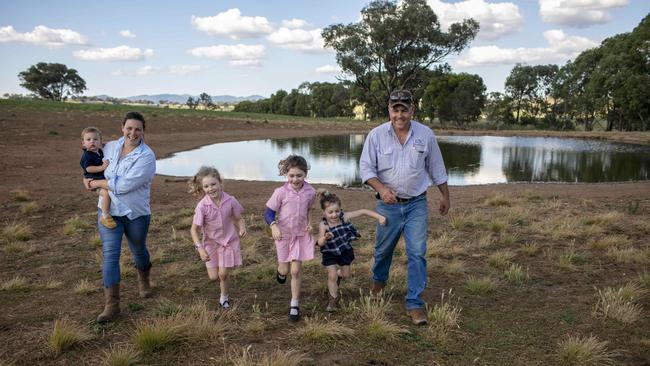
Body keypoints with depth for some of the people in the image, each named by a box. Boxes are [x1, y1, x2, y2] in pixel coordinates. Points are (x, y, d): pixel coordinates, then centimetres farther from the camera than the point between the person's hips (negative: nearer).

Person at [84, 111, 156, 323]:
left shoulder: (146, 157, -18)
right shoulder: (110, 147, -1)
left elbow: (123, 186, -24)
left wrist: (96, 183, -12)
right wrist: (91, 181, 0)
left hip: (136, 213, -3)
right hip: (109, 211, 3)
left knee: (139, 251, 18)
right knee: (110, 254, -7)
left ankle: (143, 281, 48)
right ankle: (111, 305, -3)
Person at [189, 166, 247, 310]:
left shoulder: (230, 201, -17)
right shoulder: (202, 206, -20)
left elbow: (238, 218, -1)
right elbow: (194, 229, -14)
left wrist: (242, 227, -23)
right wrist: (200, 248, -24)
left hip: (228, 241, 0)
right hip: (210, 242, 0)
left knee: (223, 274, -2)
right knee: (213, 277, 2)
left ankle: (224, 297, 26)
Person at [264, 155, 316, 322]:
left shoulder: (310, 192, -8)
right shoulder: (281, 192, -17)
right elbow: (269, 212, -10)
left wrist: (309, 224, -4)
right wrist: (273, 225, -28)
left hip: (301, 235, 1)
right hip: (283, 235, -1)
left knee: (295, 271, 0)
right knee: (285, 270, 12)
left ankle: (295, 305, 15)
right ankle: (280, 270, 51)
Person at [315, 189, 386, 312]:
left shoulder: (344, 217, -25)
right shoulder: (323, 225, -29)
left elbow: (363, 211, -22)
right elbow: (320, 243, -38)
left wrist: (379, 217, -29)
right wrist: (325, 238, -61)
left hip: (345, 250, 3)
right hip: (330, 252, -3)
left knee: (345, 274, 13)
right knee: (332, 275, -8)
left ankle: (336, 276, 48)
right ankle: (333, 299, 14)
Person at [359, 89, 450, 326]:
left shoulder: (425, 134, -2)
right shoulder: (376, 135, -6)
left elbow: (436, 168, 8)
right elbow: (366, 167, -6)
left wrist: (445, 196, 13)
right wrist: (381, 188, -23)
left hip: (416, 204, 0)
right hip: (388, 204, 0)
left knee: (417, 253, -6)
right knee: (383, 249, 17)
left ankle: (415, 304, 4)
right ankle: (379, 281, 47)